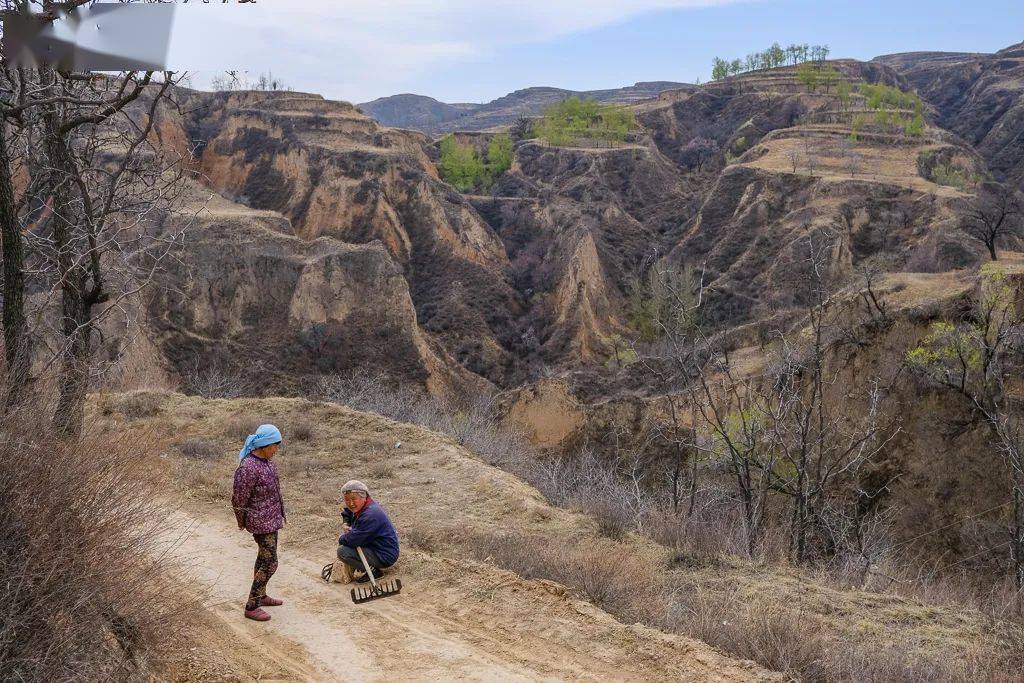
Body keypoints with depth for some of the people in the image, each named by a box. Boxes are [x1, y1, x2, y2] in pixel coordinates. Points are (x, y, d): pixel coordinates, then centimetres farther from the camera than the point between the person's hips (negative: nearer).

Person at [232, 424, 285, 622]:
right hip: (261, 523, -9)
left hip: (272, 518, 9)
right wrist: (242, 522, -4)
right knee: (270, 563, -7)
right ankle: (251, 607, 2)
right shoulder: (248, 468, -26)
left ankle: (261, 596, 38)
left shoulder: (267, 460, 2)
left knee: (264, 558, 22)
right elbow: (239, 499, -17)